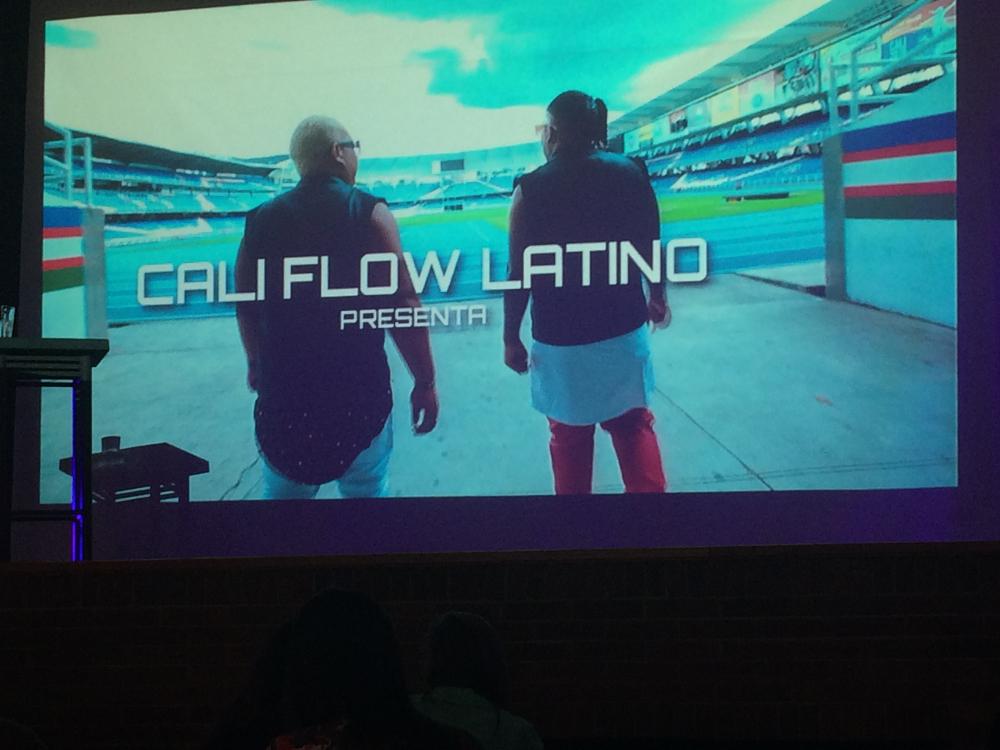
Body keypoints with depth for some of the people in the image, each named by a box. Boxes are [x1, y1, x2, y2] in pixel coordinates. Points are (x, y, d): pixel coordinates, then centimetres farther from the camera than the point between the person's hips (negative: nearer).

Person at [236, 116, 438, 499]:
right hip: (358, 392, -4)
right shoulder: (368, 214, -9)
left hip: (282, 394, 4)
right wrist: (425, 382, -7)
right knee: (366, 491, 9)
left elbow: (247, 308, 12)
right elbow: (402, 304, -14)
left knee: (284, 492, 14)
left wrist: (256, 363, 30)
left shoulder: (262, 220, 4)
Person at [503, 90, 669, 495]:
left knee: (569, 437, 13)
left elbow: (520, 274, -11)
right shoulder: (631, 174, -4)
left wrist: (511, 337, -2)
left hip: (560, 338, -2)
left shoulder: (532, 189, -12)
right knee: (633, 425, 16)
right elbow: (650, 247, 5)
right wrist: (658, 297, 22)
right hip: (623, 329, 2)